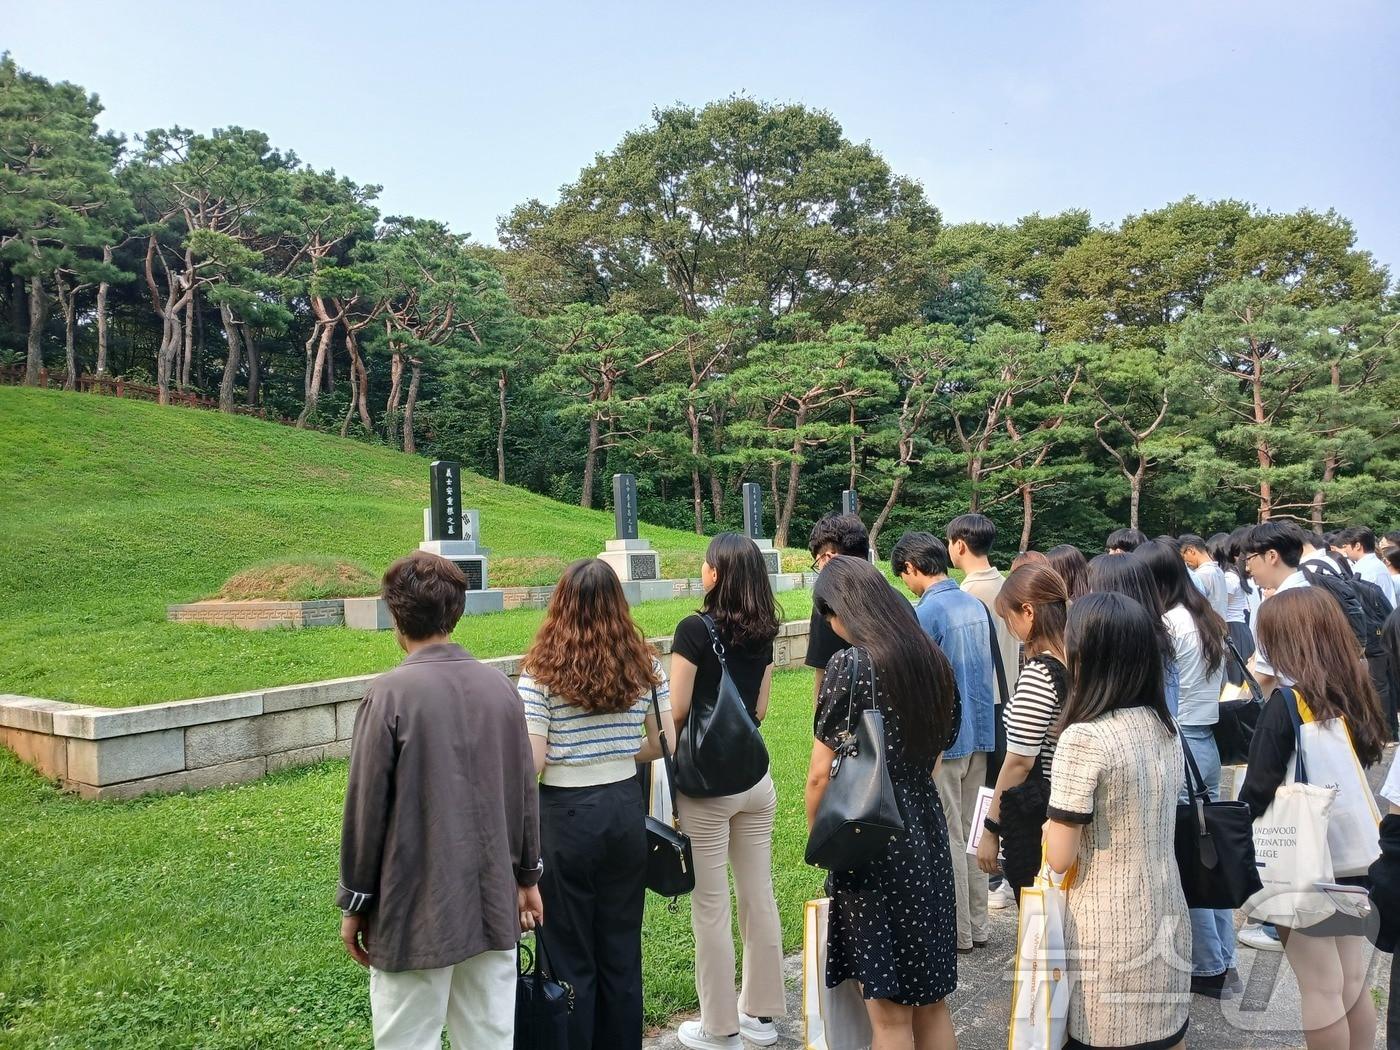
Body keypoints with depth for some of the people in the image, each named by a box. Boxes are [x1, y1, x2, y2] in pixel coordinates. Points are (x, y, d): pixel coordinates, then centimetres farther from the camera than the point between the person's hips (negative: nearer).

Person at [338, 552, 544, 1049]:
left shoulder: (390, 694, -15)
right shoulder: (498, 684, 0)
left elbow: (365, 808, -11)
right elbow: (525, 791, 6)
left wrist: (355, 904, 1)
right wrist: (527, 877, 18)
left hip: (416, 908, -4)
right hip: (494, 901, 5)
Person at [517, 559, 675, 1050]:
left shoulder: (541, 671, -12)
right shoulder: (644, 665, -1)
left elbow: (532, 761, -15)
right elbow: (665, 744, 3)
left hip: (566, 816, -4)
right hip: (626, 810, 4)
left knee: (572, 954, 11)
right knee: (622, 946, 17)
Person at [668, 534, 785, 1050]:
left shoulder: (695, 629, -15)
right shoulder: (762, 633, 4)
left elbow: (676, 711, -13)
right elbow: (759, 709, 10)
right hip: (755, 776, 6)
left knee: (711, 906, 6)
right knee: (759, 896, 15)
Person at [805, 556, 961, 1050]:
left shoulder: (850, 666, -15)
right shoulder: (934, 661, 5)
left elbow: (821, 774, -14)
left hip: (873, 844, -7)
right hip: (929, 839, 7)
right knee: (932, 1003, 17)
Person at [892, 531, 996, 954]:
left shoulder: (925, 613, -17)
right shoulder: (977, 606, 6)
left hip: (942, 740, -8)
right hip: (980, 733, 8)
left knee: (948, 839, 4)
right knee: (971, 832, 16)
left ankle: (958, 932, 14)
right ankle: (977, 926, 25)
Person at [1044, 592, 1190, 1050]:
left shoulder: (1084, 737, -21)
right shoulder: (1166, 729, 2)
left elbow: (1060, 858, -17)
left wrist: (1051, 827, 3)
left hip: (1107, 943, -7)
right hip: (1166, 927, 7)